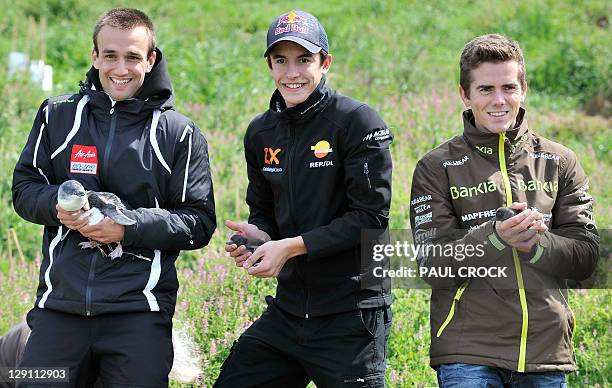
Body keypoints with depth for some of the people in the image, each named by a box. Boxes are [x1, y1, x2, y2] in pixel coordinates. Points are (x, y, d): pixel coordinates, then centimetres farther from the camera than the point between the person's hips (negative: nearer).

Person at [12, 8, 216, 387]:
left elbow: (200, 223, 0)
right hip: (60, 302, 2)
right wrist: (58, 205, -9)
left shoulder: (179, 133, 3)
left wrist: (128, 226, -13)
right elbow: (24, 188, 13)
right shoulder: (58, 115, 9)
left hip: (139, 309, -2)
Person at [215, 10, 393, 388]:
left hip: (352, 312, -6)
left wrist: (291, 246, -18)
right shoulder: (261, 133, 10)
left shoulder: (359, 123, -9)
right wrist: (259, 235, -5)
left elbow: (371, 217, -14)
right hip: (288, 310, 6)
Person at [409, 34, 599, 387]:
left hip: (548, 347, 3)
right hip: (467, 351, -2)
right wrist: (495, 236, -23)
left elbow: (585, 258, 5)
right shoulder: (437, 168, 3)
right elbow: (433, 266, -6)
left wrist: (536, 243, -15)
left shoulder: (560, 162, 10)